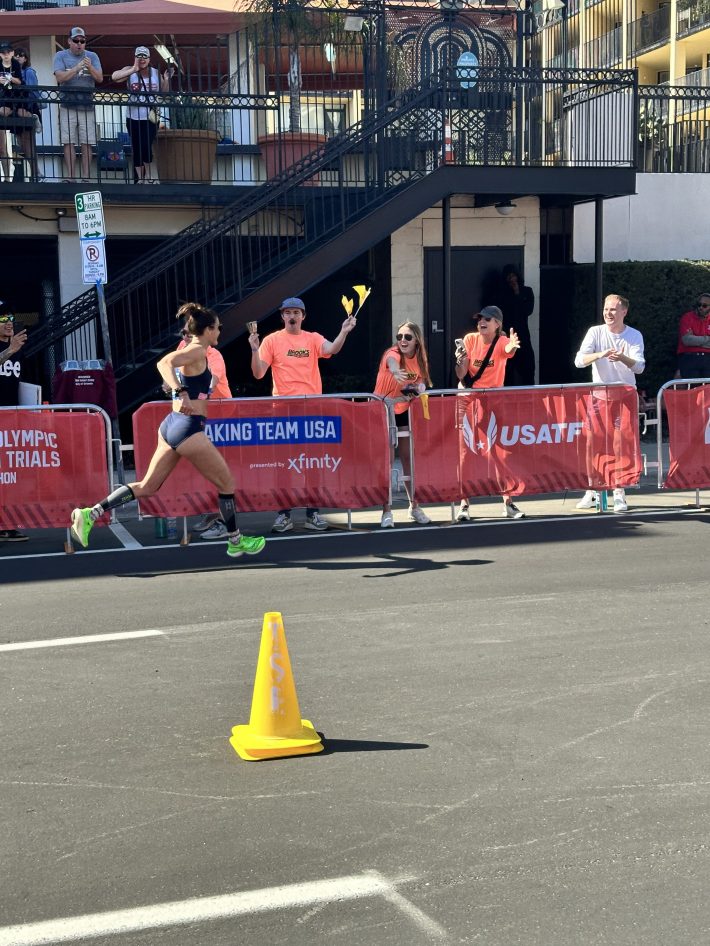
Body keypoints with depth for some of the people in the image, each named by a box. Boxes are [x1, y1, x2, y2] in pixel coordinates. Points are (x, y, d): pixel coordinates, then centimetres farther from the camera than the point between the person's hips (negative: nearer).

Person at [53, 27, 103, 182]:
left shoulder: (92, 56, 11)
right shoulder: (61, 56, 7)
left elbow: (100, 78, 2)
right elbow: (60, 78, -6)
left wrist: (90, 67, -15)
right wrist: (77, 68, -16)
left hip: (87, 105, 1)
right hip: (68, 106, -1)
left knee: (87, 143, -3)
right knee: (68, 142, -5)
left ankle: (86, 177, 1)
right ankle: (70, 177, -4)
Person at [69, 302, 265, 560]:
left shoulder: (189, 350, 14)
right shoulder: (198, 351, -12)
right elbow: (164, 363, -29)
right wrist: (181, 393, -40)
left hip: (171, 424, 9)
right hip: (189, 428, -9)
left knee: (147, 486, 11)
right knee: (226, 484, 6)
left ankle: (91, 513, 3)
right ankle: (236, 541, 19)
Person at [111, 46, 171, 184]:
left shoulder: (156, 73, 4)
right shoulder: (130, 71, -2)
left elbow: (164, 92, 11)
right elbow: (114, 77, -20)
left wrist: (166, 80, -8)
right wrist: (134, 69, -22)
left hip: (151, 118, 0)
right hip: (134, 118, 0)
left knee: (146, 146, -12)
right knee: (136, 148, 5)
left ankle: (148, 174, 11)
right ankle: (139, 178, 17)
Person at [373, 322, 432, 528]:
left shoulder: (419, 359, -2)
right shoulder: (392, 354, -20)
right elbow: (392, 362, -45)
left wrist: (419, 388, -14)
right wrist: (395, 371, -70)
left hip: (405, 411, 5)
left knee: (409, 458, 8)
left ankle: (414, 507, 19)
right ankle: (387, 512, 0)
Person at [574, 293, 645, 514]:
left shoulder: (634, 336, -1)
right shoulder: (595, 332, -1)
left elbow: (639, 366, -13)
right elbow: (579, 361, -12)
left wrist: (623, 358, -34)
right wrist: (600, 354, -30)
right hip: (598, 394, 1)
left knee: (621, 446, -5)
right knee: (592, 444, 1)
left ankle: (619, 493, 3)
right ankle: (591, 492, 12)